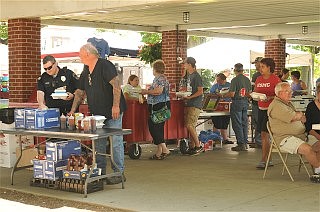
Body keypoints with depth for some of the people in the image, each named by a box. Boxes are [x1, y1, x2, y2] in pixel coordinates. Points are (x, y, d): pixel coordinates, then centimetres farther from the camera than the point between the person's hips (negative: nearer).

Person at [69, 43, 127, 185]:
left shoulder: (105, 66, -11)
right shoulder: (86, 71, 15)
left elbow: (116, 84, -20)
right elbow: (80, 92, 19)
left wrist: (116, 105, -26)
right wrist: (73, 110, 13)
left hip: (113, 113, -8)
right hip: (97, 113, 8)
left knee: (115, 142, -5)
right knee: (98, 143, 11)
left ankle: (119, 172, 1)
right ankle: (100, 172, 19)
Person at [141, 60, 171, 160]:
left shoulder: (159, 78, -13)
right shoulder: (163, 78, 19)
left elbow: (158, 91, -26)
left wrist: (146, 91, -13)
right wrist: (148, 91, 20)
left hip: (158, 106, -11)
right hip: (163, 104, 11)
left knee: (153, 127, -8)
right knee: (159, 128, 12)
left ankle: (164, 150, -11)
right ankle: (159, 152, 14)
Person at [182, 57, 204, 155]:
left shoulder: (196, 76, -11)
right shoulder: (189, 76, 16)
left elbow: (200, 91, -15)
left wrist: (189, 97, -17)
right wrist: (184, 95, 12)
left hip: (195, 105, -9)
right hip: (189, 104, 9)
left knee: (190, 126, -13)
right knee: (189, 126, 9)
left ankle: (198, 146, -5)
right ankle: (192, 147, 15)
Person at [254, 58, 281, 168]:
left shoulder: (275, 79, -8)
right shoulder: (258, 79, 12)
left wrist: (270, 97, -23)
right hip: (261, 108, 7)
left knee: (264, 134, -12)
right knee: (264, 135, 9)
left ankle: (263, 160, -7)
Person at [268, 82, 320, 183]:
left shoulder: (289, 104, 25)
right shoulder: (276, 106, -9)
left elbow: (303, 119, 25)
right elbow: (294, 118, -15)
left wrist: (299, 115, 3)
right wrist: (300, 114, 7)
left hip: (301, 136, 10)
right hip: (285, 138, -10)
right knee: (307, 149, -29)